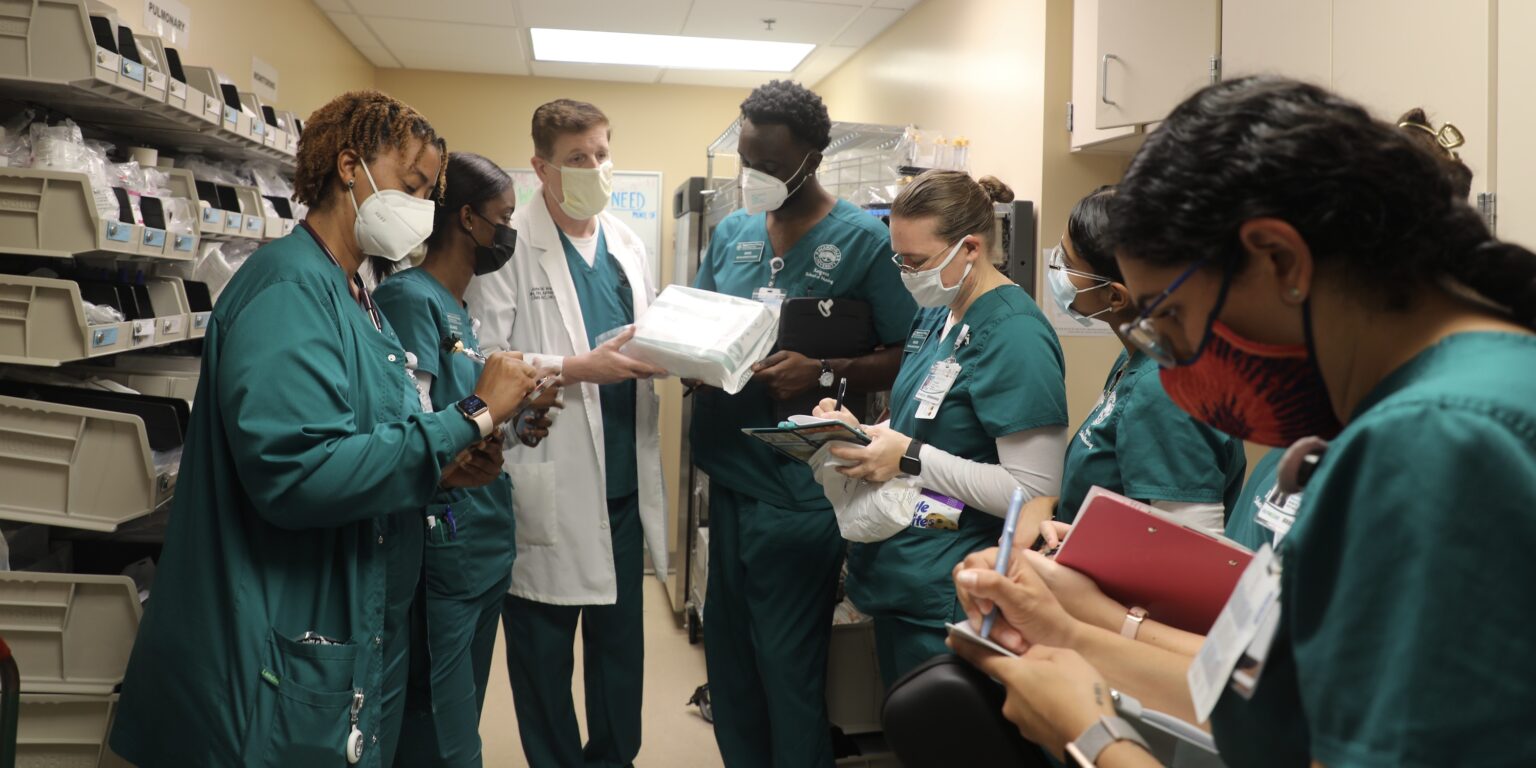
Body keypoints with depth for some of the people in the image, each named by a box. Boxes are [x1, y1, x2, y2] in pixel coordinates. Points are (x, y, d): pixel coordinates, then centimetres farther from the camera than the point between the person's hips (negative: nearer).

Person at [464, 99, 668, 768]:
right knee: (544, 646, 10)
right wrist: (579, 368, -20)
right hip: (549, 484, -5)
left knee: (620, 635, 16)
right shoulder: (511, 246, -9)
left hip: (623, 479, 6)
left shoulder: (625, 243, 11)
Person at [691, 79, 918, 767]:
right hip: (729, 473, 6)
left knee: (788, 666, 5)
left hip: (800, 487, -6)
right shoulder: (731, 231, 9)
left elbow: (909, 356, -9)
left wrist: (823, 374, -22)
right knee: (727, 651, 17)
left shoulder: (863, 238, -7)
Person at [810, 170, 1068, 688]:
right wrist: (861, 432, -1)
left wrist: (910, 458, -24)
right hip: (896, 583, 8)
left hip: (947, 605, -8)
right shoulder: (936, 314, 7)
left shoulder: (1014, 335, -20)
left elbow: (1034, 492, -23)